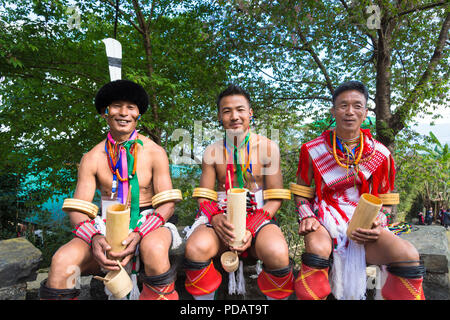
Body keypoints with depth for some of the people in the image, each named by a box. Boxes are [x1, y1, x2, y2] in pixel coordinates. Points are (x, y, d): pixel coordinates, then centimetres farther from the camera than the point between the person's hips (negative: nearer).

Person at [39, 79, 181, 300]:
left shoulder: (154, 152, -2)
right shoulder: (92, 158, 4)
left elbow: (167, 204, -6)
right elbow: (78, 209, 1)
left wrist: (138, 234, -24)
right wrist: (94, 238, -22)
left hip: (146, 222, -2)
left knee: (155, 249, -37)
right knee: (62, 261, -25)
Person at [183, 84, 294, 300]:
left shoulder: (268, 147, 0)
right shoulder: (212, 152, 5)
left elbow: (276, 198, -1)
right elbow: (205, 198, 5)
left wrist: (251, 228, -15)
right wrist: (216, 218, -17)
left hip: (258, 216, -1)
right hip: (222, 217, 2)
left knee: (277, 253, -33)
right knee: (195, 248, -29)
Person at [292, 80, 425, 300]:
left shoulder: (380, 154, 5)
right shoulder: (313, 150, 1)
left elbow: (385, 203, 12)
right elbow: (301, 193, 10)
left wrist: (378, 225, -8)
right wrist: (307, 217, -9)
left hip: (364, 226, 2)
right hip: (325, 223, -1)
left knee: (408, 255, -25)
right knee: (317, 248, -35)